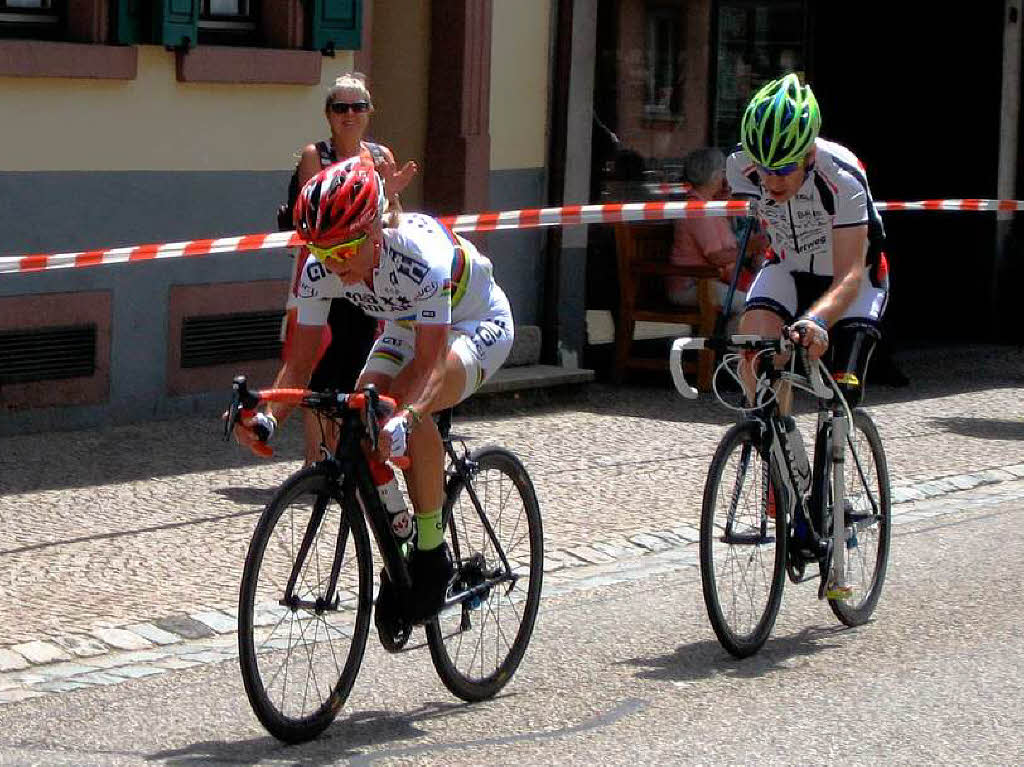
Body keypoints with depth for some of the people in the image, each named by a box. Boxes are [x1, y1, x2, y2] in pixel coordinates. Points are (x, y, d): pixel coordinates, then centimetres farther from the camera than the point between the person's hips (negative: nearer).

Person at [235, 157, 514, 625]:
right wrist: (269, 416, -39)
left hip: (476, 326, -6)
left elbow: (429, 364, -42)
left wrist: (403, 418, -61)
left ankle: (433, 551, -20)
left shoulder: (421, 255, -39)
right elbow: (300, 361, -20)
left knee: (406, 404, -35)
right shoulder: (320, 269, -23)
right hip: (406, 328, 6)